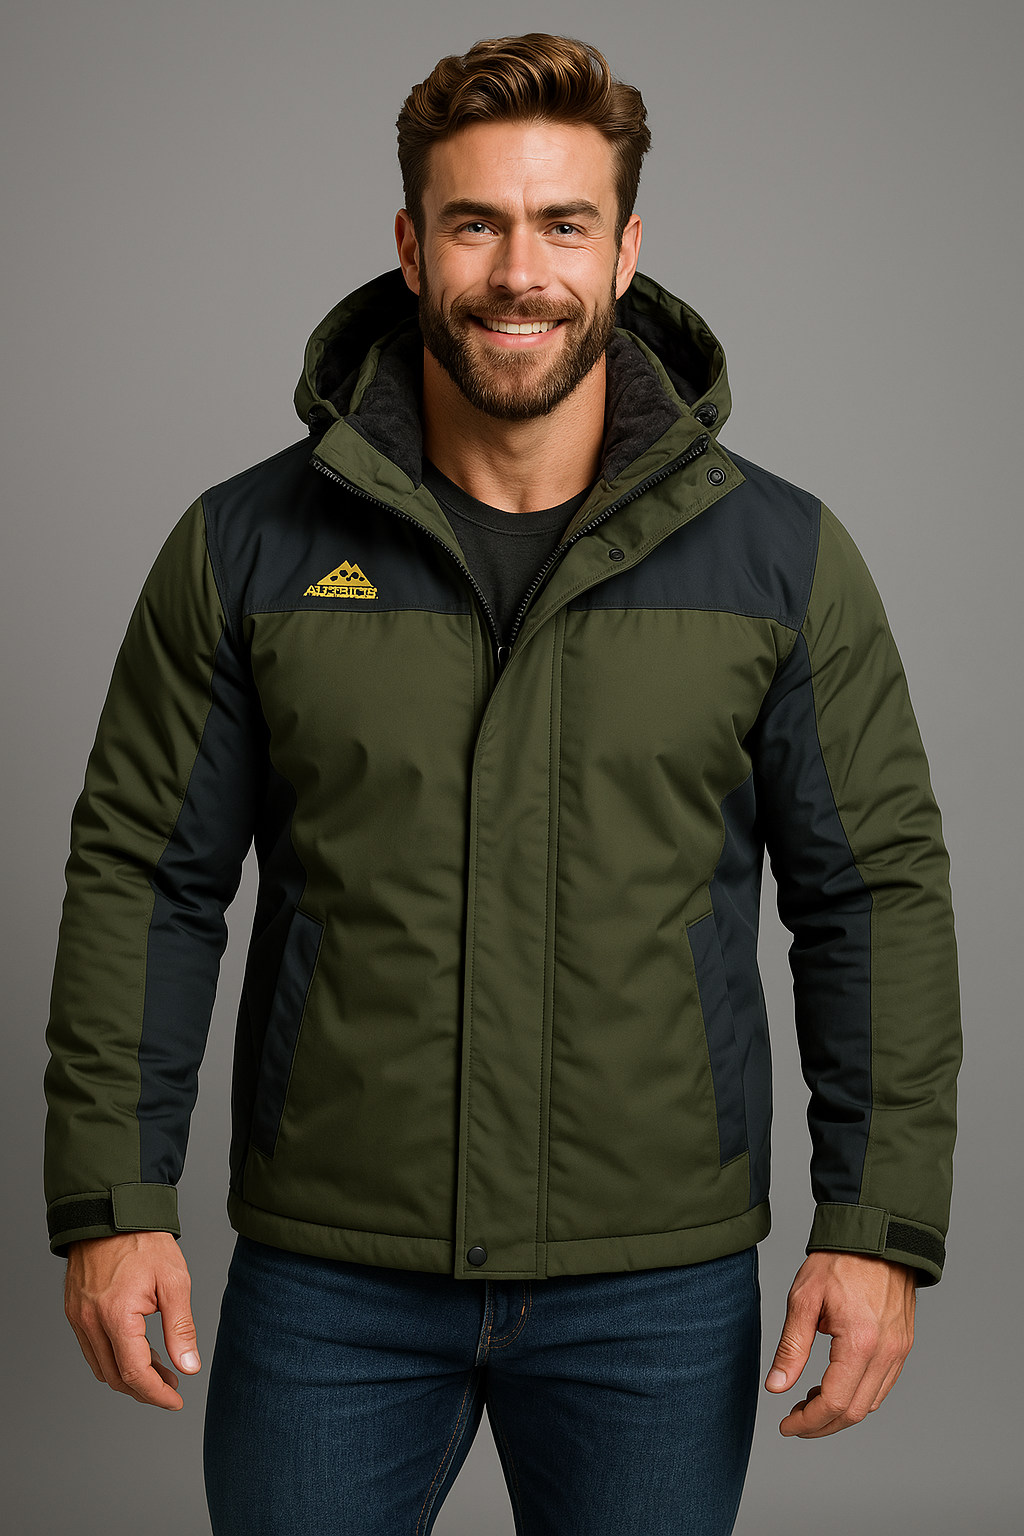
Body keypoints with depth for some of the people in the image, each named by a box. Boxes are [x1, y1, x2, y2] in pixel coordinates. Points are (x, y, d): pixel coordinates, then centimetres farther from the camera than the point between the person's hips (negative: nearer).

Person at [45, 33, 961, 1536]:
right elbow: (143, 876, 2)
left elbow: (880, 896, 1)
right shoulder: (248, 548, -1)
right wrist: (112, 1203, -3)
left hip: (656, 1291, 0)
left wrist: (880, 1229, -4)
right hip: (325, 1277, 0)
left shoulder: (786, 559, -1)